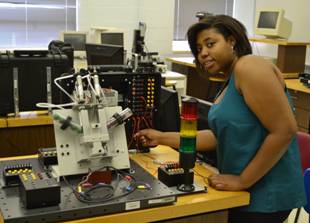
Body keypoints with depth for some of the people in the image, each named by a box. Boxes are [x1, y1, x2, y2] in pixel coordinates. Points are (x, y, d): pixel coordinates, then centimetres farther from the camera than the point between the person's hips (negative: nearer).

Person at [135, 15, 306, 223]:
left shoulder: (249, 67, -17)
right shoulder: (230, 84, 12)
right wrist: (162, 138, 10)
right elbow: (220, 136, 11)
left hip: (265, 194, -9)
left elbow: (284, 131, -23)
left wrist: (243, 181, -17)